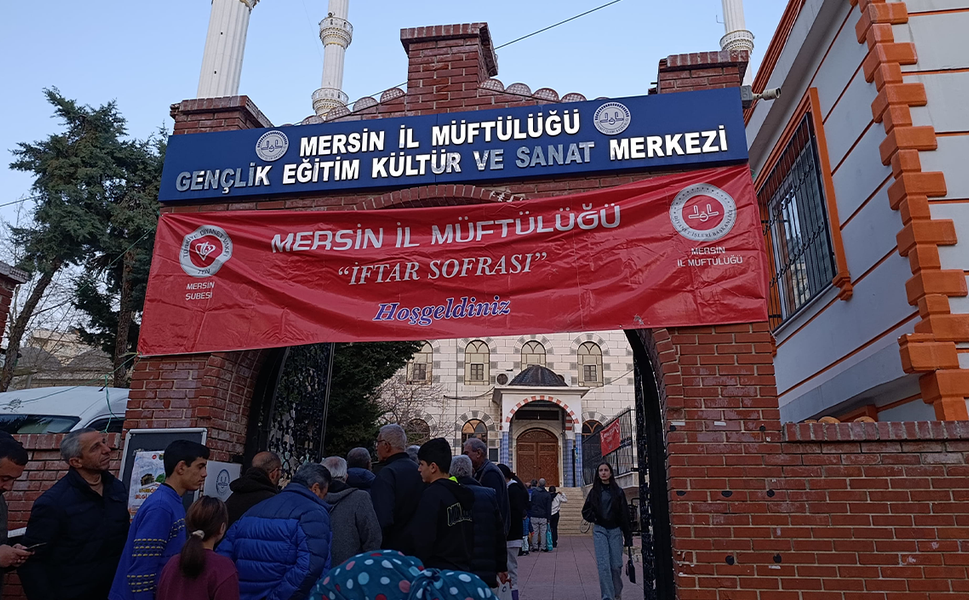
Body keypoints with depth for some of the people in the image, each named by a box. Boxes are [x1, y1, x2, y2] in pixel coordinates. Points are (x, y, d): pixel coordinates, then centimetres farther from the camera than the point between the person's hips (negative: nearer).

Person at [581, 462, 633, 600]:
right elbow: (585, 511, 14)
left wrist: (628, 536, -2)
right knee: (603, 565, -10)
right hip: (599, 530, 0)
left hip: (615, 530, 0)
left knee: (616, 565, 2)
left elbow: (625, 515, 2)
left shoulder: (618, 491, 3)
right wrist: (595, 518, -7)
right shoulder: (594, 492, 7)